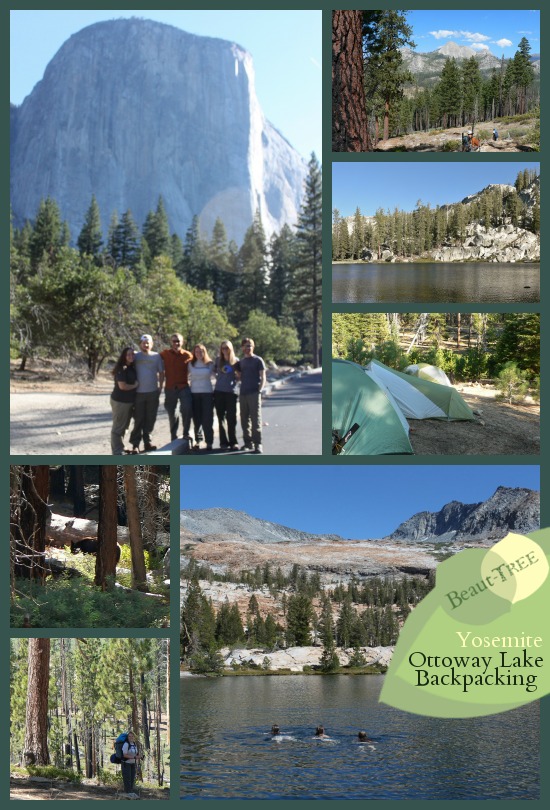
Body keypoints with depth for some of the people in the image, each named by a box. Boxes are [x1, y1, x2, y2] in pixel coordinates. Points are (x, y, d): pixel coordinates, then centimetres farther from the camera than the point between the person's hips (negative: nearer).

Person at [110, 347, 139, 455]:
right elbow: (122, 386, -23)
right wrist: (134, 386, -9)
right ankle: (117, 451, 3)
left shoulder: (132, 368, 9)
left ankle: (120, 448, 29)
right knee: (118, 426, -2)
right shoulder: (121, 369, -17)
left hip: (129, 401, 9)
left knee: (124, 426, 18)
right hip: (120, 401, -9)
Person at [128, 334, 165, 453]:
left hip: (153, 392, 2)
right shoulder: (136, 356, 3)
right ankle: (135, 444, 3)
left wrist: (160, 387, 3)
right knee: (138, 420, -1)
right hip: (139, 392, -2)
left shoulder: (156, 356, 6)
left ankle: (147, 441, 16)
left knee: (150, 419, 6)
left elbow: (161, 372, 10)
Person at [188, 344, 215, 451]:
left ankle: (209, 442, -2)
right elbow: (189, 377, 4)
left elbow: (213, 374, 3)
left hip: (207, 393, -1)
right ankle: (197, 441, 6)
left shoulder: (210, 364, 5)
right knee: (196, 418, 2)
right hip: (194, 393, 2)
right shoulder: (191, 364, 8)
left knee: (207, 419, -4)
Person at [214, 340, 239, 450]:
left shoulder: (236, 361, 5)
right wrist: (219, 378, 6)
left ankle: (233, 442, 2)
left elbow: (238, 376, 11)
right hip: (219, 392, 1)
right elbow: (214, 371, 21)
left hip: (231, 392, -1)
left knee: (231, 418, -3)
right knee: (221, 418, 3)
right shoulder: (218, 360, 8)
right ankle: (224, 442, 8)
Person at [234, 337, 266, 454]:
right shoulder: (241, 361, 17)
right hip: (243, 394, 5)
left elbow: (263, 378, -1)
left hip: (254, 393, -5)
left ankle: (257, 444, -8)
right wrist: (236, 370, 4)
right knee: (244, 420, 7)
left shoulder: (258, 360, 2)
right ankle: (248, 442, 15)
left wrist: (259, 390, -11)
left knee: (256, 420, -9)